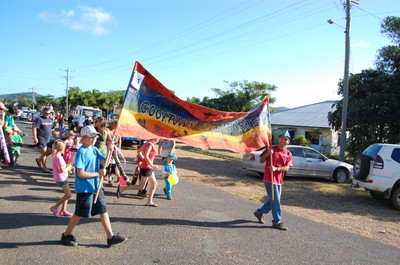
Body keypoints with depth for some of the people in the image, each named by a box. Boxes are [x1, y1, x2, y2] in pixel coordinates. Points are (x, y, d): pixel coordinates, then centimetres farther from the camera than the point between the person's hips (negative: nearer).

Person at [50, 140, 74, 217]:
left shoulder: (56, 156, 11)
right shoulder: (58, 157, -20)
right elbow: (62, 170, -23)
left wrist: (68, 167, 8)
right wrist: (68, 167, -6)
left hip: (63, 178, 10)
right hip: (61, 179, -10)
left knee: (67, 194, 15)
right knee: (68, 195, -8)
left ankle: (63, 210, 21)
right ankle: (54, 208, 1)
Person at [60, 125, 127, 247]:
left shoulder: (95, 149, 7)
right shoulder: (82, 152, -18)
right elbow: (80, 173, -23)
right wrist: (98, 174, -18)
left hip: (96, 187, 8)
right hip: (84, 189, -8)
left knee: (103, 210, 9)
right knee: (80, 213, 6)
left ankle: (110, 237, 15)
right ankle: (66, 235, 28)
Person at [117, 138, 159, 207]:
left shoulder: (147, 144, 10)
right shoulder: (150, 145, -17)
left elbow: (139, 152, 19)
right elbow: (146, 156, -26)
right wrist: (152, 165, -21)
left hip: (149, 168, 10)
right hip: (146, 168, -10)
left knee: (154, 184, 13)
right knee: (141, 187, -5)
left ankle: (149, 202, 16)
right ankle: (121, 188, 2)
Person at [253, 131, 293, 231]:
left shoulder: (288, 154, 6)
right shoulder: (271, 149, -4)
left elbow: (286, 168, -5)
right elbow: (261, 161, -3)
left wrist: (276, 168, -22)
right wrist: (268, 153, -20)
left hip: (279, 180, 6)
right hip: (269, 179, -6)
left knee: (273, 200, 16)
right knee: (275, 200, -3)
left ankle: (259, 212, 35)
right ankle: (277, 222, 8)